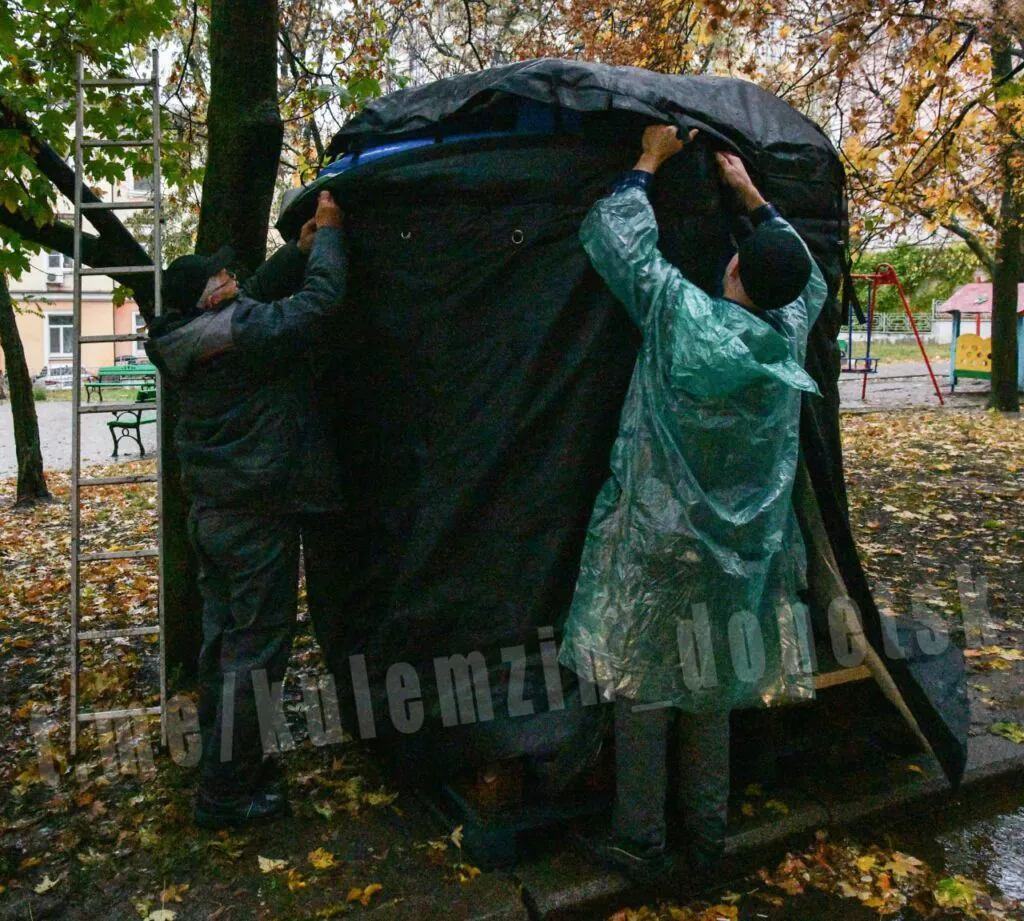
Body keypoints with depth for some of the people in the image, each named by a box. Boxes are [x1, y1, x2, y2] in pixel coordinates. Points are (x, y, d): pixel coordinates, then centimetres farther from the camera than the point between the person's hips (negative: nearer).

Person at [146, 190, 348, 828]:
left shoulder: (190, 338, 6)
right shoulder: (244, 333, -20)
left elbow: (258, 296, 18)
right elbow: (320, 302, -14)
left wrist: (301, 247, 13)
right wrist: (328, 234, 0)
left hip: (211, 512, 9)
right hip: (257, 517, -9)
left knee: (224, 641, 18)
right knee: (256, 652, 0)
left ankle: (227, 765, 33)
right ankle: (227, 793, 10)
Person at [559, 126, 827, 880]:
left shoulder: (684, 315, -13)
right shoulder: (790, 333, 0)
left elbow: (619, 238, -2)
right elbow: (808, 278, 23)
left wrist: (649, 162, 13)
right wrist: (751, 194, 24)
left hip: (659, 543, -5)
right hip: (740, 551, 5)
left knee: (641, 684, 8)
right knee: (712, 688, 16)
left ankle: (640, 842, 20)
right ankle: (708, 837, 30)